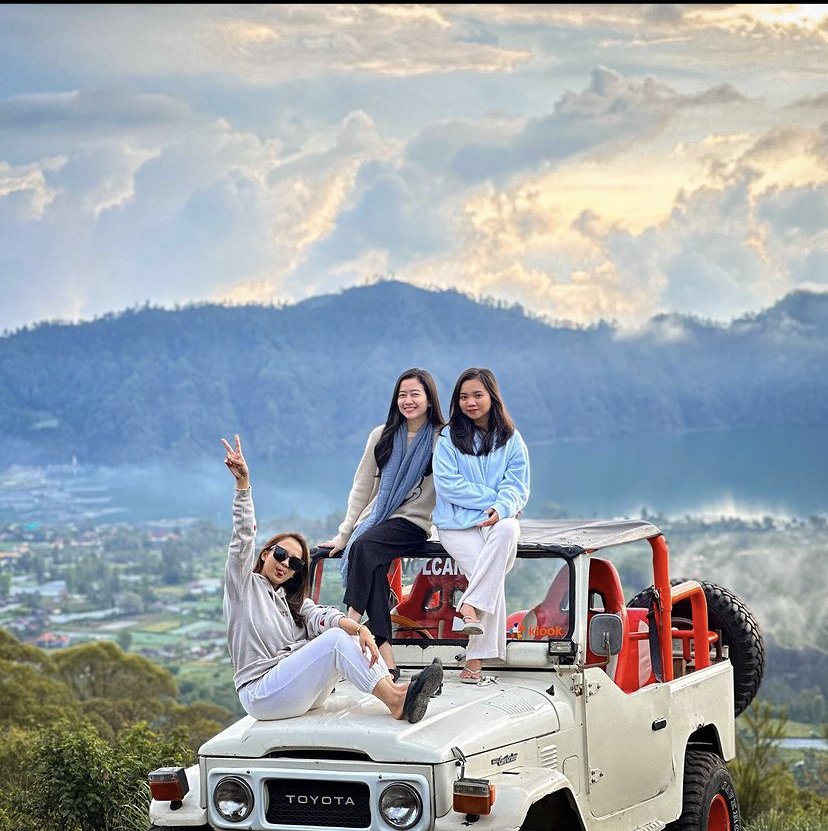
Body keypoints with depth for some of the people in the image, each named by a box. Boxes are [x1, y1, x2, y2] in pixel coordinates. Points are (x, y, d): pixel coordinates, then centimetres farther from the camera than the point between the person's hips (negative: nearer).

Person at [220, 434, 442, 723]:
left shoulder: (293, 601, 24)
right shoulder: (244, 584, 9)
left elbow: (321, 616, 3)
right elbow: (244, 537, -7)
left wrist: (359, 628, -19)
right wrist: (243, 484, -21)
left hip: (299, 694, 6)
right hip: (261, 696, -6)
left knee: (349, 635, -12)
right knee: (335, 639, -23)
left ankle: (395, 690, -31)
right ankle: (395, 701, -33)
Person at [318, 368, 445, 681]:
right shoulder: (382, 436, 12)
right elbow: (361, 488, 14)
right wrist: (344, 533, 6)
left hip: (413, 523, -3)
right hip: (375, 520, 3)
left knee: (363, 547, -33)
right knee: (373, 566, -29)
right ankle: (387, 662, -36)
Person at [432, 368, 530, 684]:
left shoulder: (511, 440, 12)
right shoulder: (448, 438, 6)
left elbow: (517, 486, 3)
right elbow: (447, 484, -6)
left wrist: (501, 508, -19)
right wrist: (492, 497, -11)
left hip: (499, 519, 2)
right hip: (458, 522, -2)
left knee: (506, 530, -36)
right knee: (491, 576, -29)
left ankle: (469, 606, -37)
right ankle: (477, 658, -30)